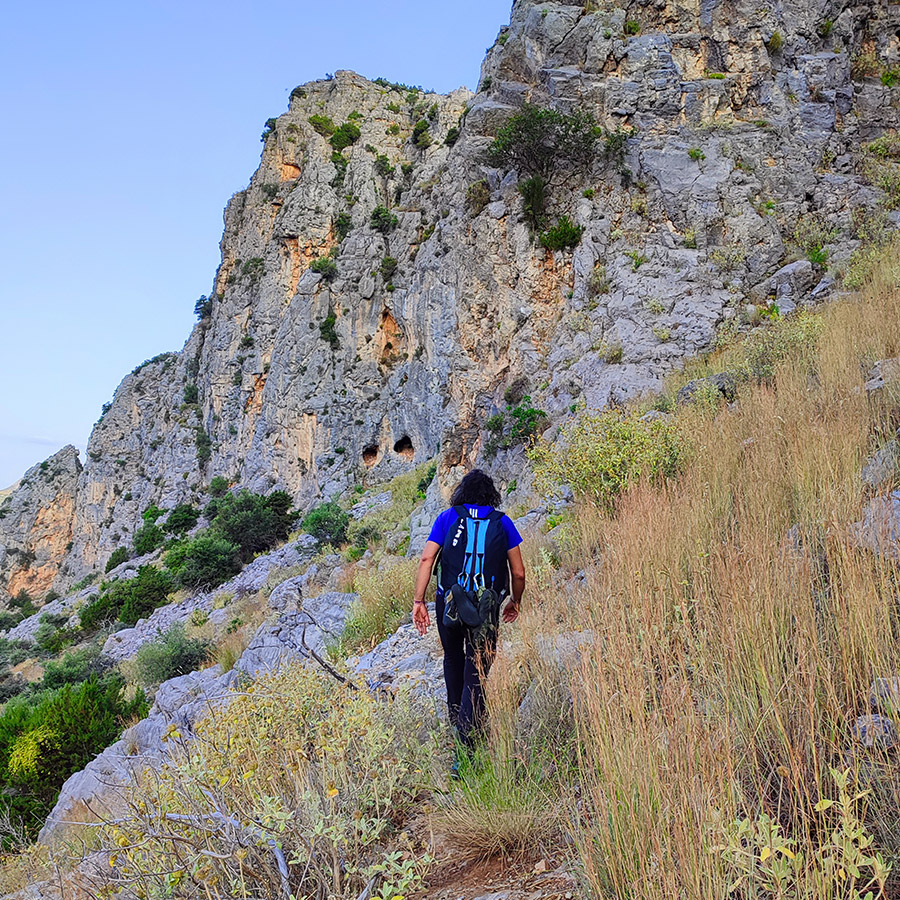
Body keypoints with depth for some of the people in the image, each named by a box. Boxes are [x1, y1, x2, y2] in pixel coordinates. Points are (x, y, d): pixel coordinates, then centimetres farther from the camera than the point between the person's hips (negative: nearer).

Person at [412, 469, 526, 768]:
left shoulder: (447, 518, 5)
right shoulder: (502, 522, 5)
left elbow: (427, 559, -7)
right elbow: (518, 573, 4)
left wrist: (419, 601, -7)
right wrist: (515, 602, 20)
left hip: (449, 604, 1)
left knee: (453, 660, 27)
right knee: (475, 675, 1)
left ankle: (457, 718, 44)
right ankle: (465, 748, -9)